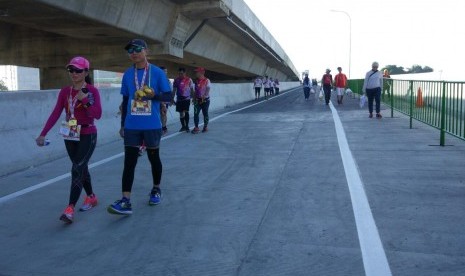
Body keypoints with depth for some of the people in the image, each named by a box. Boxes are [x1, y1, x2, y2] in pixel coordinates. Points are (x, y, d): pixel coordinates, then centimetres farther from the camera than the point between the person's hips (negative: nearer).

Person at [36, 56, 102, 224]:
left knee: (77, 169, -13)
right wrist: (43, 134, -7)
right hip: (70, 136, 5)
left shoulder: (92, 91, -8)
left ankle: (70, 209, -15)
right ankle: (91, 197, 32)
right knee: (81, 168, 14)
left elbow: (98, 115, -20)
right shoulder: (65, 92, 5)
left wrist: (84, 99, -27)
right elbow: (55, 114, 0)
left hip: (88, 136, -5)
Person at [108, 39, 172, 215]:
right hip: (132, 126, 2)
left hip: (152, 126, -2)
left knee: (154, 158, 13)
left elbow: (168, 97, -2)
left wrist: (153, 96, -21)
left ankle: (156, 190, 34)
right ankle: (125, 202, -2)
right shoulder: (127, 74, 7)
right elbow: (125, 101, 13)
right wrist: (122, 124, 14)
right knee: (129, 162, -2)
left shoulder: (157, 73, -3)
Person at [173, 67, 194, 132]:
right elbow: (174, 90, 9)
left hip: (186, 98, -3)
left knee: (186, 112, -10)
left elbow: (192, 90, 5)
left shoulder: (189, 80, 0)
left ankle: (187, 126, -1)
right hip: (179, 99, 3)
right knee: (181, 113, 7)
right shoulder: (176, 80, 5)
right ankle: (183, 126, 18)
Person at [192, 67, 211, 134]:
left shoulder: (207, 80, -7)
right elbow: (195, 91, 16)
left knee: (205, 113, 6)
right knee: (196, 113, -6)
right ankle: (196, 128, -2)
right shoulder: (196, 81, 10)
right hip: (198, 100, 4)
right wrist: (194, 99, 9)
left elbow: (207, 90, -14)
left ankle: (205, 126, 19)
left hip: (205, 100, -4)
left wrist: (203, 97, -25)